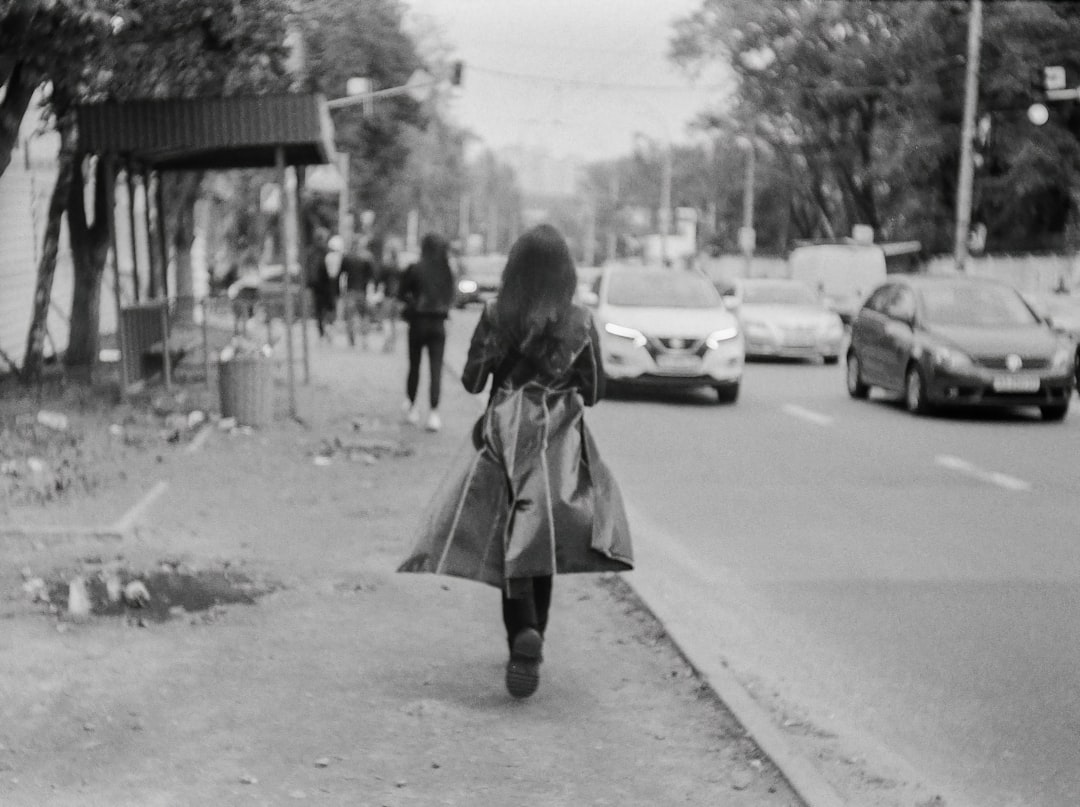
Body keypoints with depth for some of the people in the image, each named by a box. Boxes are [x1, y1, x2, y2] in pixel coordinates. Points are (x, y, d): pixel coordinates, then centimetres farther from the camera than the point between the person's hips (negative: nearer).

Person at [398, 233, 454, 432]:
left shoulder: (415, 270, -11)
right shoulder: (447, 272, -3)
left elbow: (401, 294, -3)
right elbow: (450, 297, 5)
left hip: (419, 321, -1)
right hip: (439, 324, 2)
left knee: (414, 367, 14)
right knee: (436, 369, 2)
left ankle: (411, 408, 23)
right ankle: (433, 413, -6)